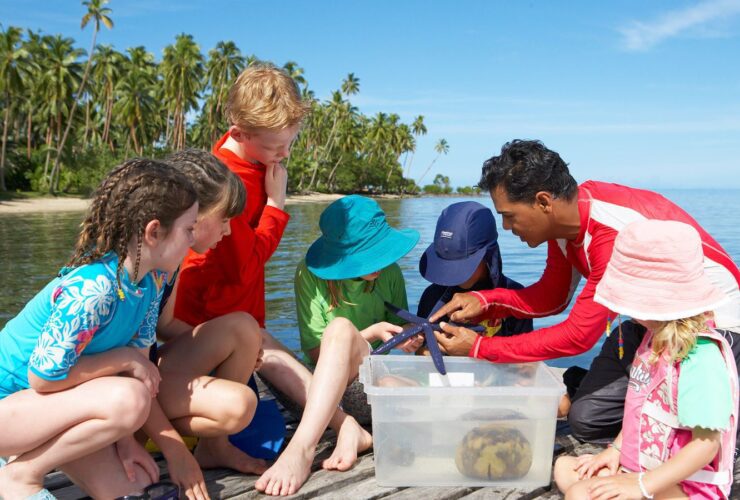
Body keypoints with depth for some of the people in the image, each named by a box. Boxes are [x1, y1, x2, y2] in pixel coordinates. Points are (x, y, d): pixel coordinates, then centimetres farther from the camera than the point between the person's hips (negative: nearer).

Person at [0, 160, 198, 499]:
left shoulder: (152, 277, -6)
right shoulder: (92, 288, -32)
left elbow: (139, 360, -1)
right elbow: (44, 376, -27)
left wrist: (124, 434, -8)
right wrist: (124, 358, -20)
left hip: (48, 404, 8)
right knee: (127, 400, -32)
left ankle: (31, 451, 18)